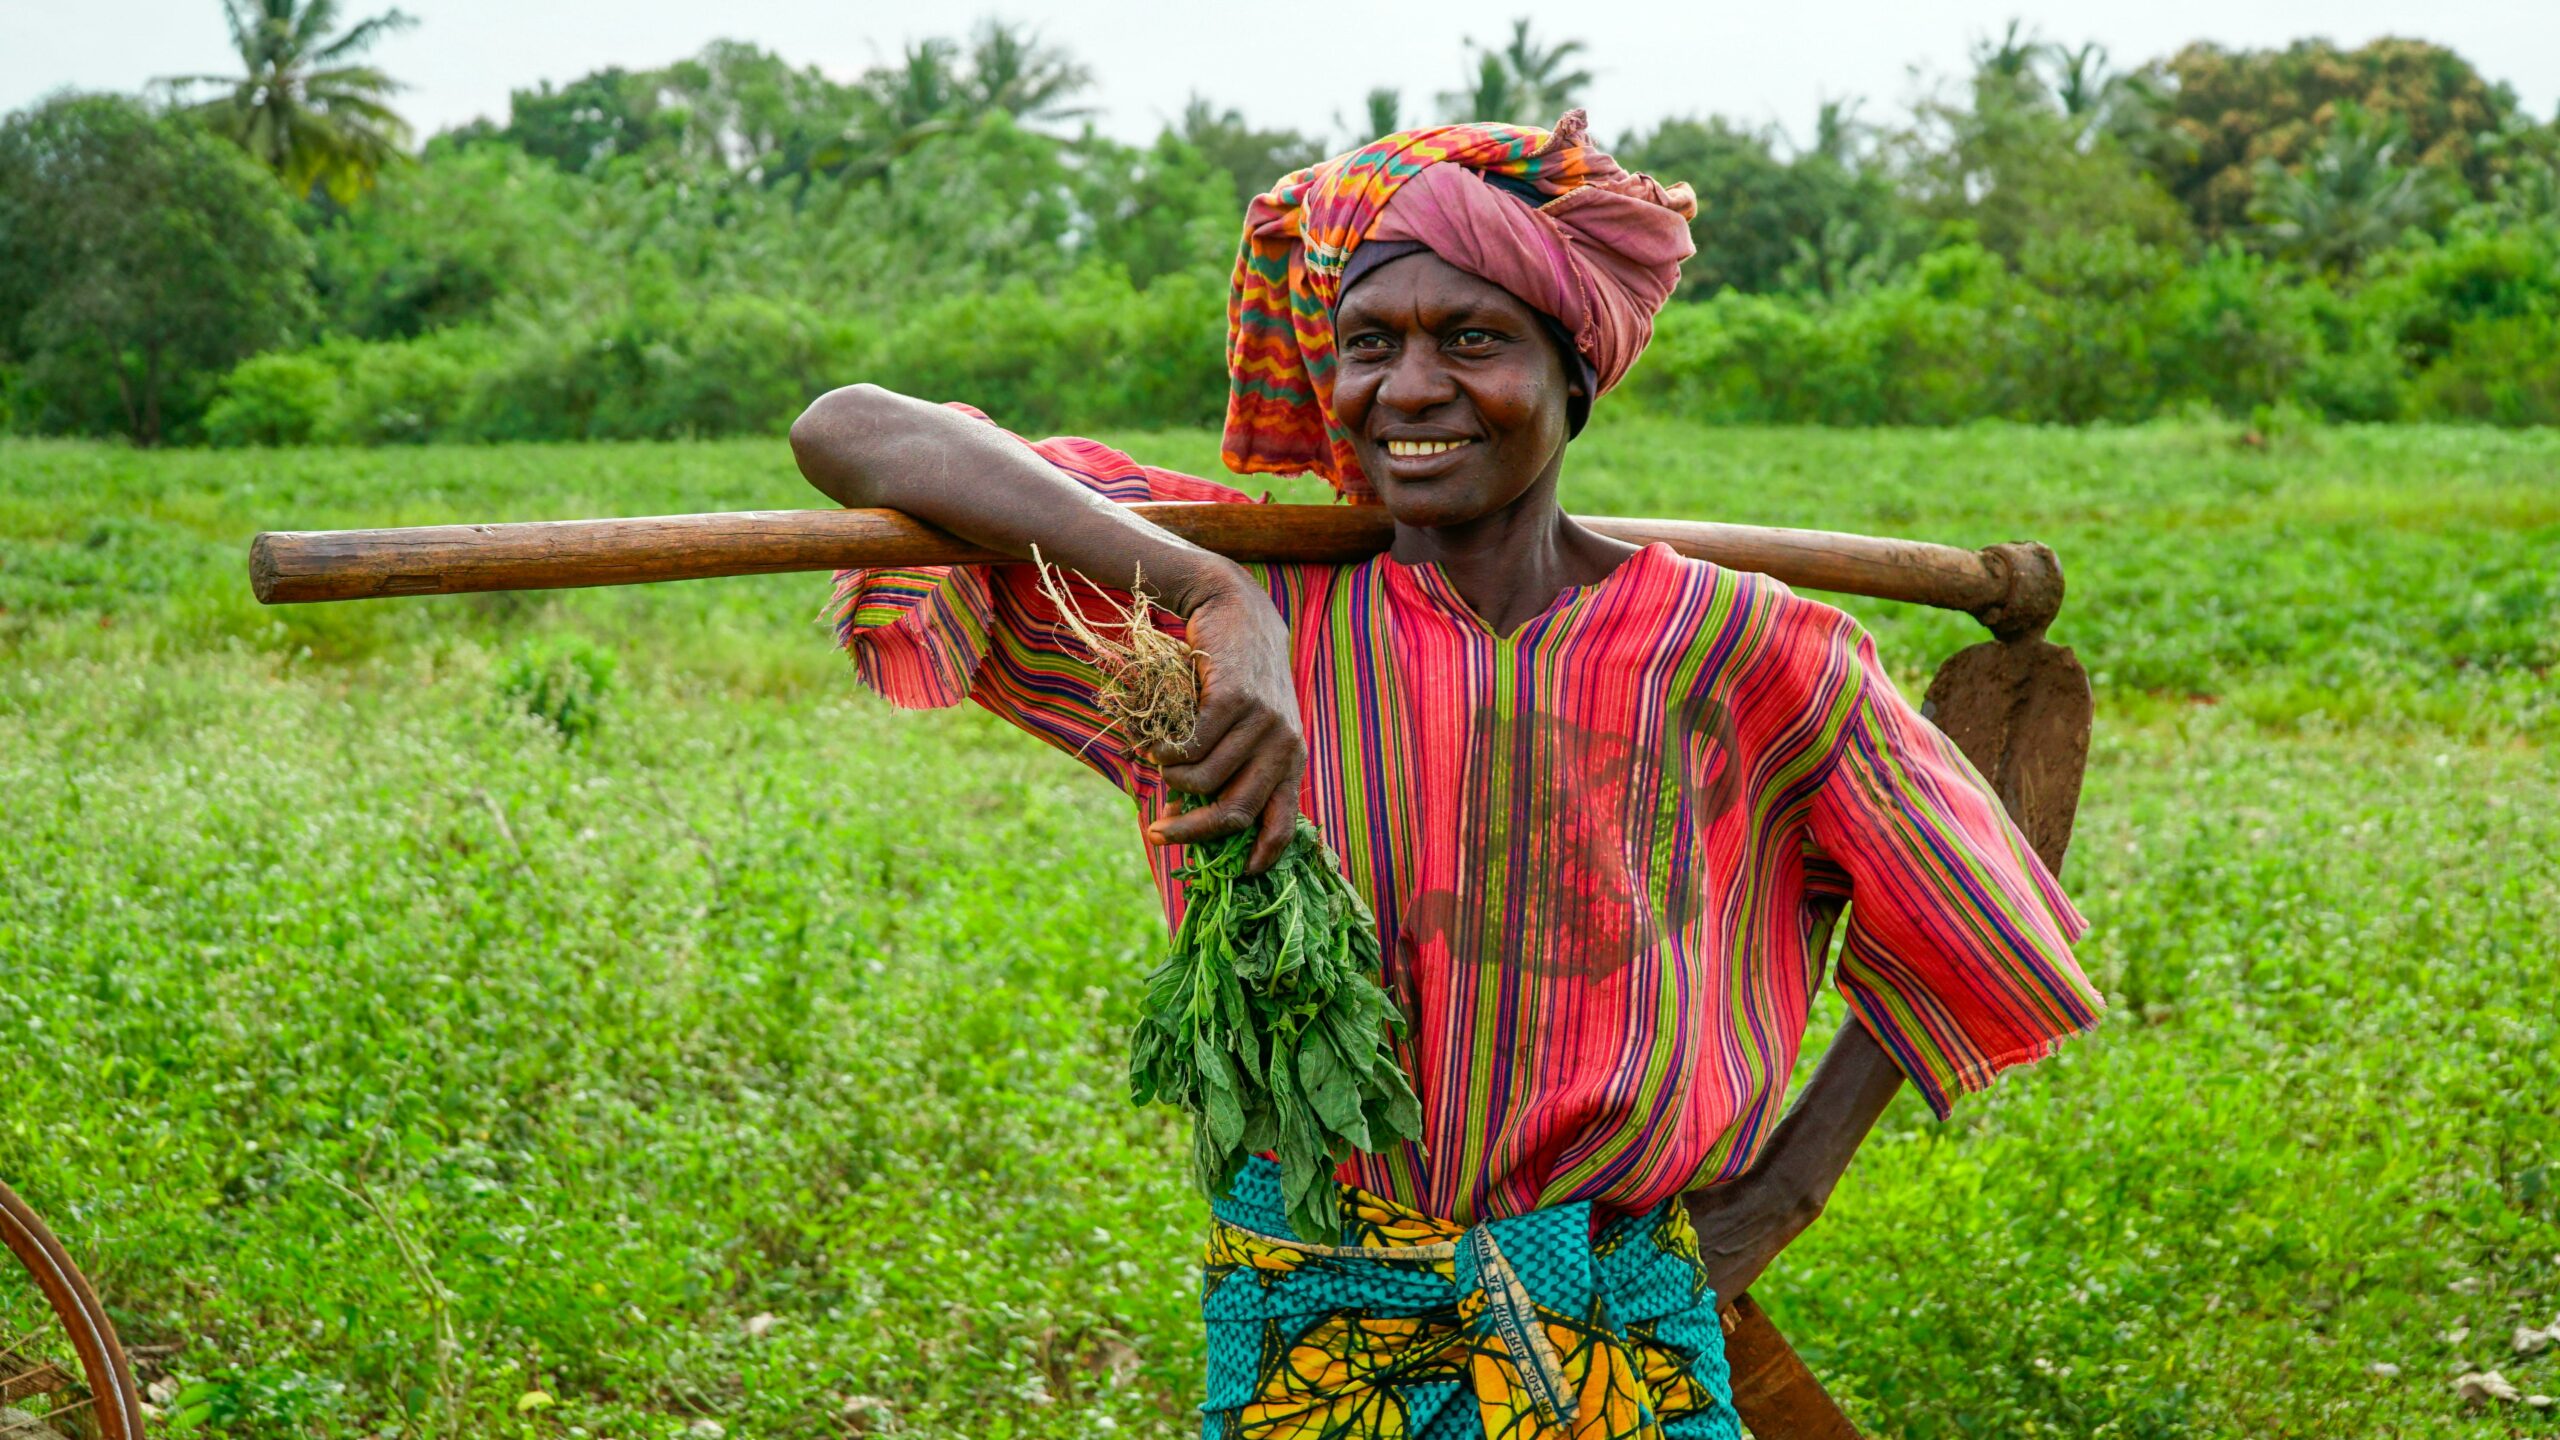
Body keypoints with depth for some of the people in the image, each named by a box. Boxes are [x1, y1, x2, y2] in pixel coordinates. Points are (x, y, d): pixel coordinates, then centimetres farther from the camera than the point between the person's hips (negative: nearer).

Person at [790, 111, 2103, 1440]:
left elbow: (1958, 924, 7)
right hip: (1299, 1333, 0)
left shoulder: (1738, 655, -9)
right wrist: (1215, 596, -30)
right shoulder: (1267, 610, -10)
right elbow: (845, 432, -19)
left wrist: (1785, 1192, 1)